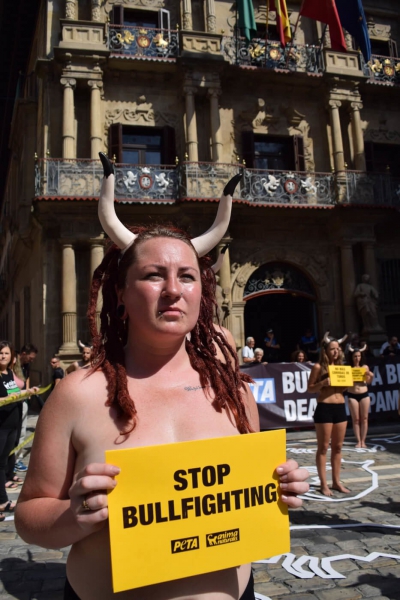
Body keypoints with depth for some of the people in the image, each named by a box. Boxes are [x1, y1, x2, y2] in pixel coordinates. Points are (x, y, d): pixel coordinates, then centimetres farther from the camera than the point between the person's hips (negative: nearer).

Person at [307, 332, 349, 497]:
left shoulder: (341, 366, 11)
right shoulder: (318, 367, -5)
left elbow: (342, 389, 17)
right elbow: (310, 388, -5)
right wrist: (323, 383, -21)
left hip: (340, 408, 6)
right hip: (324, 409, -6)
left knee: (337, 447, 11)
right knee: (323, 447, 1)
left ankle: (336, 482, 21)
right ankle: (324, 484, 8)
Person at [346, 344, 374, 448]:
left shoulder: (365, 367, 3)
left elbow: (368, 382, 10)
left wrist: (371, 376, -9)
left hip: (364, 395, 2)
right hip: (352, 396, -2)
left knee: (364, 418, 4)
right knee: (356, 419, 3)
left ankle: (363, 441, 11)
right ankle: (358, 441, 9)